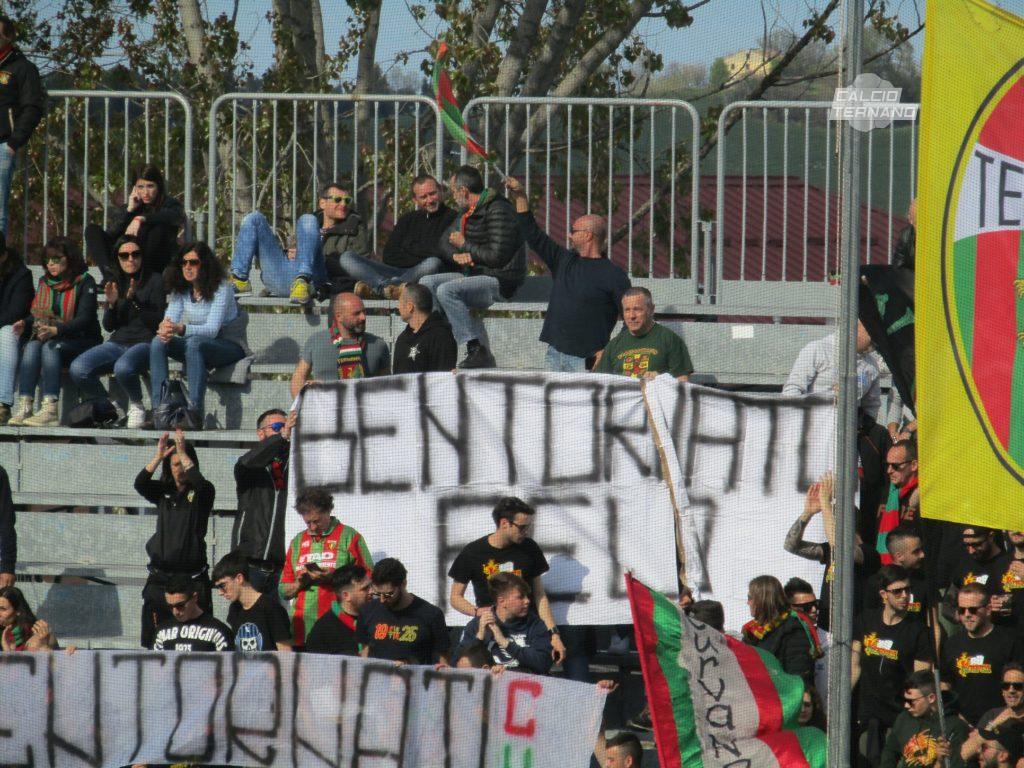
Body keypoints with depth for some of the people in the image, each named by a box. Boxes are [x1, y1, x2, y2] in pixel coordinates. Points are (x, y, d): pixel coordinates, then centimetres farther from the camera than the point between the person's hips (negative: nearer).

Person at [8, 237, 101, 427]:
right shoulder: (45, 282, 15)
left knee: (50, 347, -34)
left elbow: (84, 319, -16)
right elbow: (37, 314, 17)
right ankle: (24, 407, -41)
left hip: (80, 342, -5)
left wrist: (56, 330, -32)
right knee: (32, 346, -28)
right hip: (49, 338, 5)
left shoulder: (85, 283, -5)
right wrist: (25, 324, -7)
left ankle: (50, 410, -45)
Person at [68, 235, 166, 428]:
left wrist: (134, 301, -18)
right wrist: (112, 304, -6)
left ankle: (137, 405, -7)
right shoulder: (115, 282, 14)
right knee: (78, 369, -22)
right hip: (117, 342, 5)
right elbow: (108, 326, 13)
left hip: (145, 342, -5)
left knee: (123, 367, -40)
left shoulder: (154, 280, 0)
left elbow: (158, 321, -7)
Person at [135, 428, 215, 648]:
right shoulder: (163, 492, 11)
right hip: (160, 577, 4)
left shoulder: (201, 494, 2)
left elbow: (201, 484, -21)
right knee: (153, 639, 3)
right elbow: (140, 484, -6)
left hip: (193, 578, -4)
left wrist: (182, 453, -20)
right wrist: (159, 456, -16)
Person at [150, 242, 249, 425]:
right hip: (200, 347, 6)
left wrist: (180, 329, -40)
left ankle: (195, 412, -44)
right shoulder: (181, 290, 5)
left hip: (230, 346, -6)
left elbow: (212, 329, -24)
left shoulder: (221, 288, -14)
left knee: (194, 342, -38)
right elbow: (171, 318, -6)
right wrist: (165, 328, -32)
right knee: (158, 342, -20)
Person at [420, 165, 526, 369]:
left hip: (501, 281, -10)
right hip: (474, 275, 10)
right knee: (426, 283, 1)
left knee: (446, 290, -29)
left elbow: (497, 256, -21)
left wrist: (465, 245, -8)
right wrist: (457, 255, -6)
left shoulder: (498, 211, -15)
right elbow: (445, 242, 19)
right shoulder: (467, 213, 15)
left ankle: (477, 351, -31)